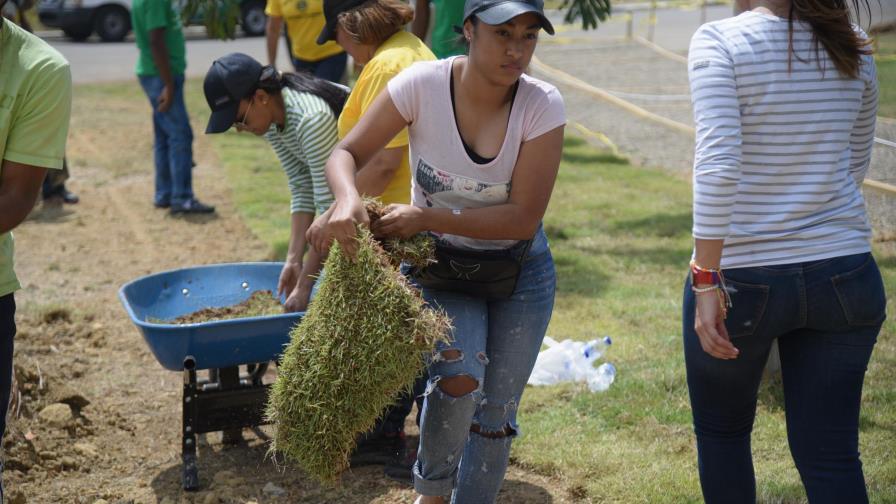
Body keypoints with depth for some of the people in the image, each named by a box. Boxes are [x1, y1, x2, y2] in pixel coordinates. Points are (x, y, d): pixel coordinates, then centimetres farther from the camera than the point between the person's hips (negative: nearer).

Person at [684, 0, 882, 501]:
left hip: (744, 277, -3)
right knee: (832, 457, 8)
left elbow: (718, 164, -20)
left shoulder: (719, 41, -10)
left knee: (721, 432, 20)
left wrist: (706, 279, -19)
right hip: (846, 275, 4)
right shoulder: (854, 50, 6)